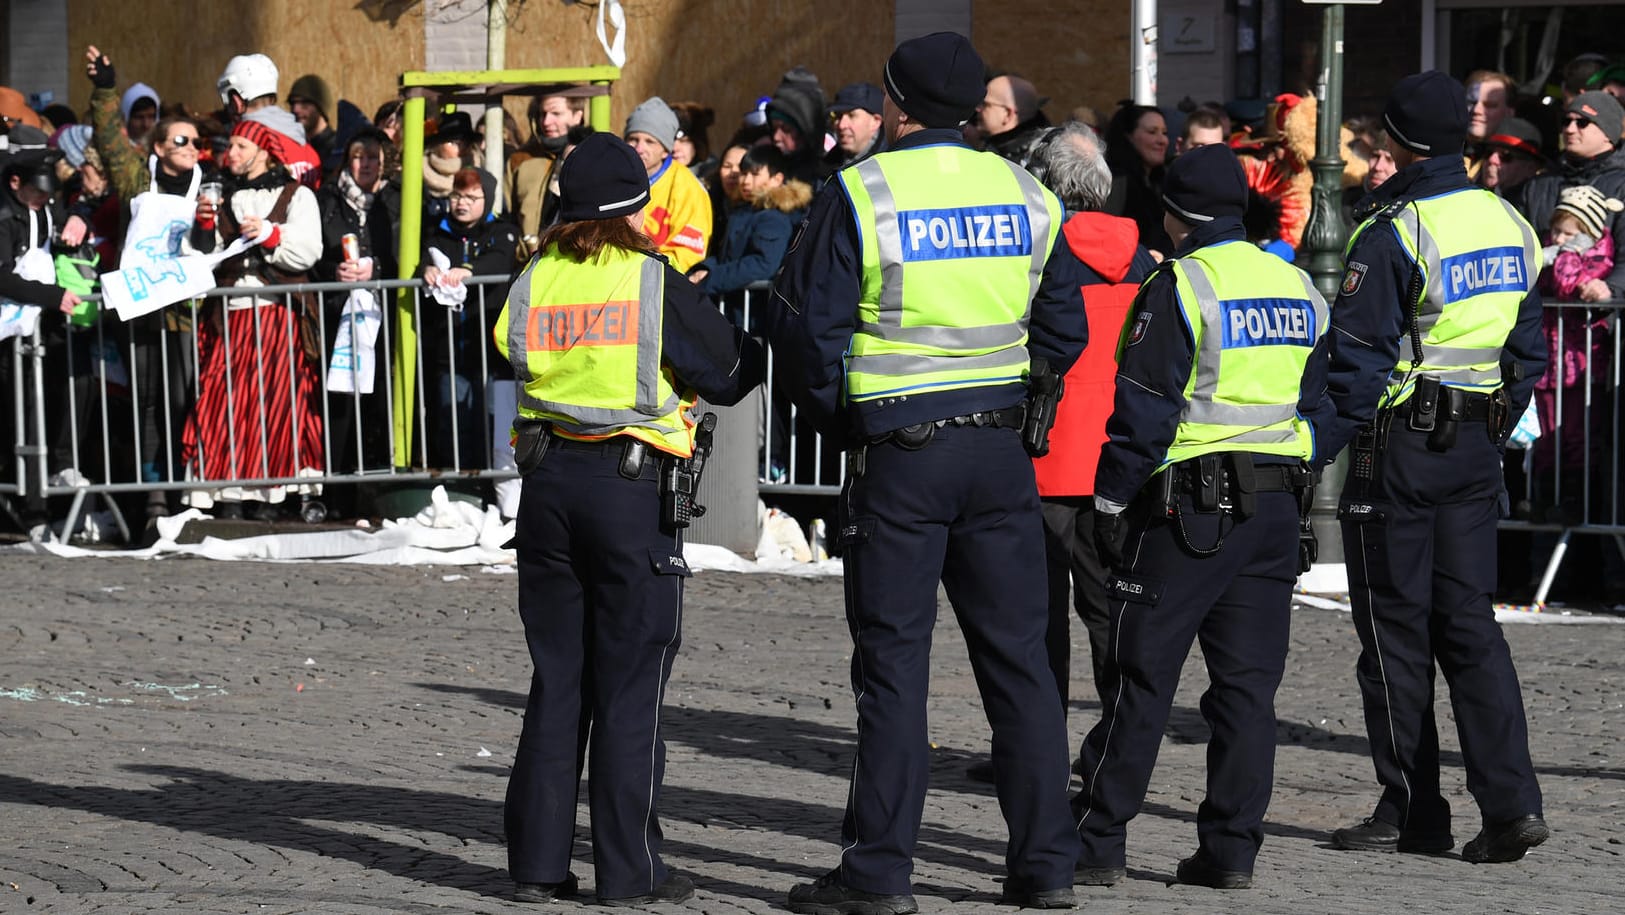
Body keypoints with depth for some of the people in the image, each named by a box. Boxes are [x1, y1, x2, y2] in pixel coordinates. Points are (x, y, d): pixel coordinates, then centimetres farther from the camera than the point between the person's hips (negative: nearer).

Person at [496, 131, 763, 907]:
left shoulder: (533, 282, 4)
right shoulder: (654, 281, -7)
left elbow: (517, 357, 12)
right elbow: (727, 371, 0)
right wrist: (761, 354, 20)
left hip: (547, 481, 4)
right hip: (632, 484, -4)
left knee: (555, 677, 11)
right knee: (630, 683, 1)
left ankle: (538, 861, 11)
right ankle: (628, 869, 1)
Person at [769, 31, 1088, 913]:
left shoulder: (859, 194, -9)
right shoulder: (1026, 196, 6)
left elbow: (806, 329, -7)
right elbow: (1062, 332, 11)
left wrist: (840, 418, 9)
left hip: (898, 452, -4)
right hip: (1001, 450, 4)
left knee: (892, 661, 0)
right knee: (1017, 654, 9)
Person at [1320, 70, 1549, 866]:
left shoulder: (1393, 233, -15)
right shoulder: (1510, 226, 9)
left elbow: (1356, 360, -17)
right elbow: (1529, 349, 14)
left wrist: (1317, 452, -11)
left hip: (1400, 448, -6)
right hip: (1478, 446, 7)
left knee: (1396, 629, 3)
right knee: (1469, 623, 8)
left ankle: (1411, 811, 7)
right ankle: (1511, 802, -4)